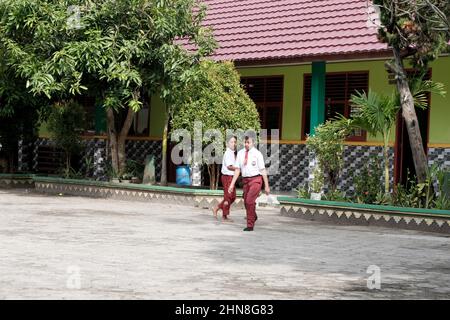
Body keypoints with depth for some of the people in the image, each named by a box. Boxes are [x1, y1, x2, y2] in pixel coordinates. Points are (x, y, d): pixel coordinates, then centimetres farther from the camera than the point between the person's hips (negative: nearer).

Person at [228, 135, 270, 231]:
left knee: (250, 201, -16)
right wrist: (232, 184, -1)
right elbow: (237, 170, 5)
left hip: (256, 180, -5)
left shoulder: (257, 154, -7)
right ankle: (253, 216, 45)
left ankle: (250, 225, -5)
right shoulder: (240, 153, 4)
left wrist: (267, 186, -7)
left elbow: (263, 170, -6)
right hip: (245, 180, 5)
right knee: (246, 202, 14)